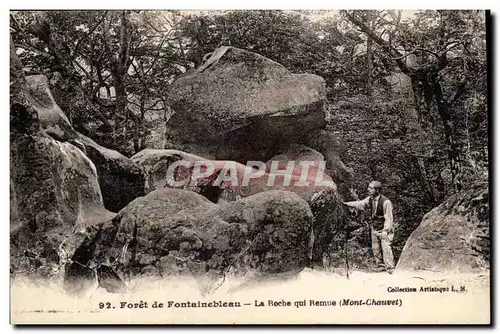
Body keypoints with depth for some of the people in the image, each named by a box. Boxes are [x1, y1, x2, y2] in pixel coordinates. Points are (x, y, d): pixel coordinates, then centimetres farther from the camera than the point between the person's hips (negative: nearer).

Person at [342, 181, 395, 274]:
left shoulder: (386, 202, -24)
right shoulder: (370, 199, -2)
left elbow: (388, 218, -22)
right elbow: (360, 204, 13)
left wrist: (385, 231, -28)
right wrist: (347, 203, 8)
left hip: (385, 229, -7)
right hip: (374, 228, 7)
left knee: (386, 248, -15)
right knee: (375, 249, 11)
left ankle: (390, 268, -9)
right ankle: (381, 266, 24)